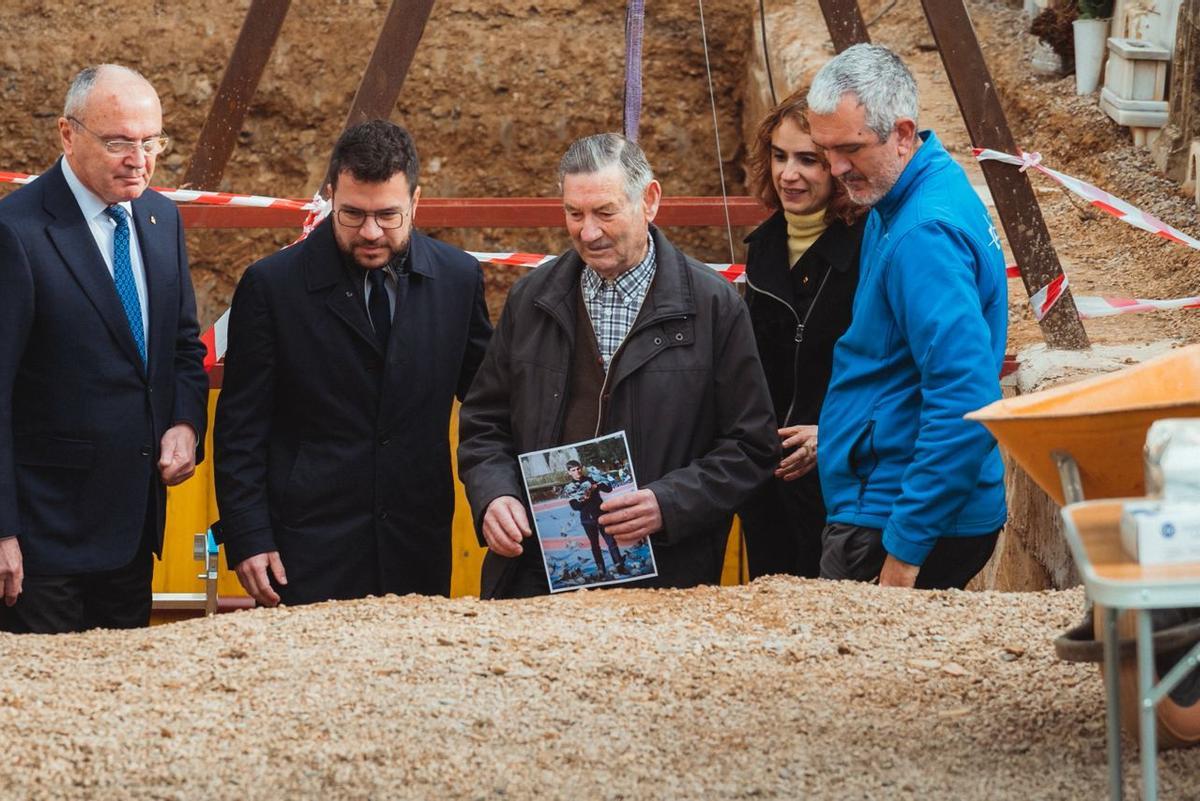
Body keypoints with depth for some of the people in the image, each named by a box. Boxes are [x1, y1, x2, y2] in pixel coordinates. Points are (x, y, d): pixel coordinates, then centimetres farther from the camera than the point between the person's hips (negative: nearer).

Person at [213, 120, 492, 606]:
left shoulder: (459, 278, 4)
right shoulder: (272, 285, -4)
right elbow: (241, 430, -2)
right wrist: (248, 540, -8)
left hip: (419, 554, 3)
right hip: (307, 556, -2)